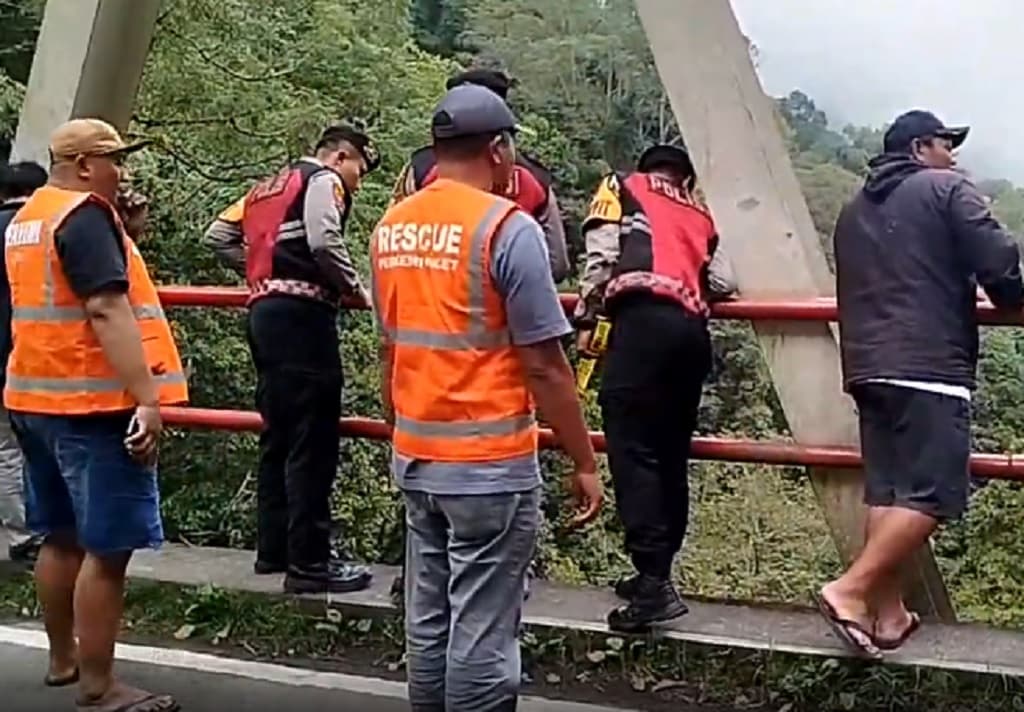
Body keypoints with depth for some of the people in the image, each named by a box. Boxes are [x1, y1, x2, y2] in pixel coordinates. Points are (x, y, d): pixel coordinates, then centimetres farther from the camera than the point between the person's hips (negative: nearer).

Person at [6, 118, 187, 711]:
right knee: (106, 548, -4)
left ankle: (63, 659, 31)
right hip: (92, 403, -10)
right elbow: (107, 312, -24)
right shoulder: (85, 215, -15)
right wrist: (147, 398, -26)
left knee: (62, 538, 18)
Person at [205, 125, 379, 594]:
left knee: (277, 434, 14)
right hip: (299, 314, -9)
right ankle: (309, 561, -7)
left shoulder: (269, 187, 25)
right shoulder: (324, 180, -1)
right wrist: (357, 290, -5)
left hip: (264, 312, 9)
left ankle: (273, 547, 20)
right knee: (312, 440, -8)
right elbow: (325, 243, -18)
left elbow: (218, 235, 24)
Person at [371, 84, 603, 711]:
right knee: (483, 632, 1)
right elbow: (544, 365, -15)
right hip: (491, 462, -7)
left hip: (415, 458, 7)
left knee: (428, 623, 16)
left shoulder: (391, 227, 8)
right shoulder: (507, 227, -14)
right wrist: (586, 463, -6)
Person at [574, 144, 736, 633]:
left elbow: (600, 256, 5)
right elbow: (723, 284, 17)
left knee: (632, 450, -9)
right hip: (692, 331, 5)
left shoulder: (621, 188, 21)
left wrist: (585, 321, 10)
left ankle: (653, 581, -18)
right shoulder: (699, 216, 31)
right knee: (670, 455, 12)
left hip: (643, 320, -5)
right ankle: (656, 574, 17)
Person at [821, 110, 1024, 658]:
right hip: (929, 366, -8)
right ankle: (850, 589, -15)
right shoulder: (947, 189, 3)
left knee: (885, 491, 7)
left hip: (867, 366, 8)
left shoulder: (854, 210, 24)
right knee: (930, 493, -8)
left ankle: (888, 613, 7)